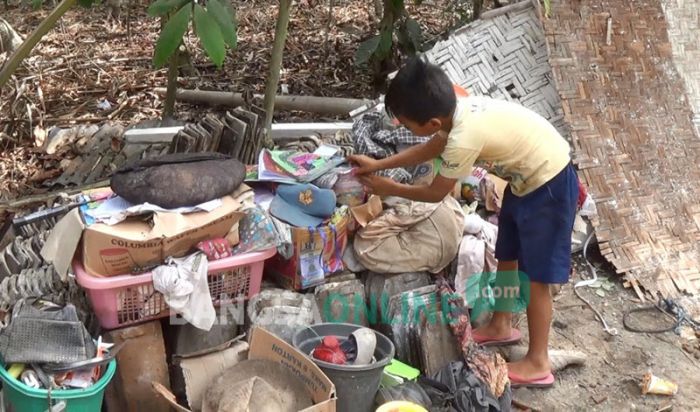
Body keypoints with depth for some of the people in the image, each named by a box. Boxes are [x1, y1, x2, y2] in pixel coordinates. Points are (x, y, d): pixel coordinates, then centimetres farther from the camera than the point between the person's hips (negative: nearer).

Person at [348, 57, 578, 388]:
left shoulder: (464, 139, -32)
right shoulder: (459, 109, -7)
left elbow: (435, 193, -15)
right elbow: (431, 149, 14)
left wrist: (389, 188, -1)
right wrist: (379, 164, 14)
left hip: (548, 187, -9)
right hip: (528, 179, 9)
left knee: (536, 276, 0)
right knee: (507, 256, 21)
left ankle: (538, 363, 13)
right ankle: (501, 326, 41)